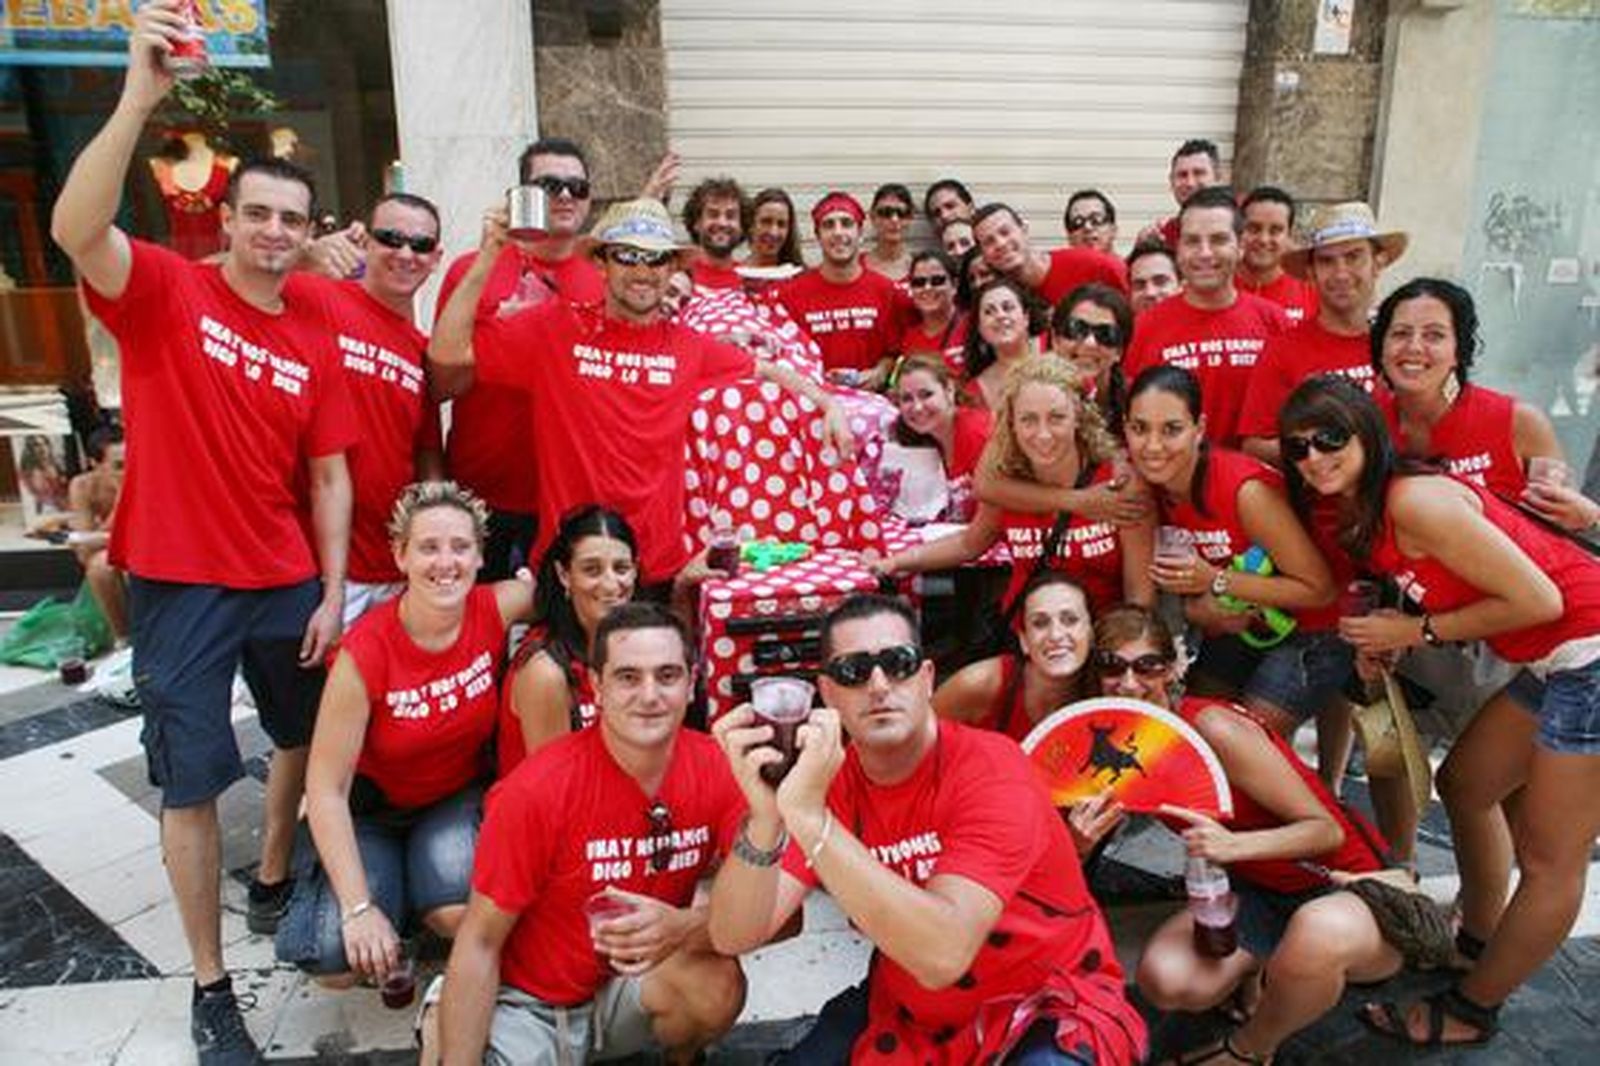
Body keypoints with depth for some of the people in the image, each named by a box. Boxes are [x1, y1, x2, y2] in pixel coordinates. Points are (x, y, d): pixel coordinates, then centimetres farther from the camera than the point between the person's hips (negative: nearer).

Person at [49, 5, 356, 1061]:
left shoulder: (318, 338, 3)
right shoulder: (165, 288, -6)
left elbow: (328, 473, 3)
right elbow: (75, 229, -29)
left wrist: (332, 592, -1)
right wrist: (139, 97, -38)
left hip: (287, 582, 5)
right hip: (180, 581, -4)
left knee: (305, 738, 19)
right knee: (193, 781, 3)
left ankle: (274, 884, 45)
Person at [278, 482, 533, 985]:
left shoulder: (494, 610, -18)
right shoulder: (365, 651, -24)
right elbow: (326, 788, -19)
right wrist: (358, 907, -24)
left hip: (460, 797, 1)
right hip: (374, 808, -1)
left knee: (462, 910, -30)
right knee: (337, 960, -22)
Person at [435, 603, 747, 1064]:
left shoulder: (716, 768, -14)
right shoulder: (536, 790, -22)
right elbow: (480, 944, -14)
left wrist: (687, 927, -33)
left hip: (637, 983, 2)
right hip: (529, 1004, -2)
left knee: (719, 983, -27)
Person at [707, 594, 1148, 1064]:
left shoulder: (990, 770, -24)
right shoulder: (822, 772, -8)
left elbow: (943, 953, -37)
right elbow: (734, 937, -17)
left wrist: (810, 817, -43)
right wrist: (765, 819, -36)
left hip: (1046, 1008, -5)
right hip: (913, 1009, 5)